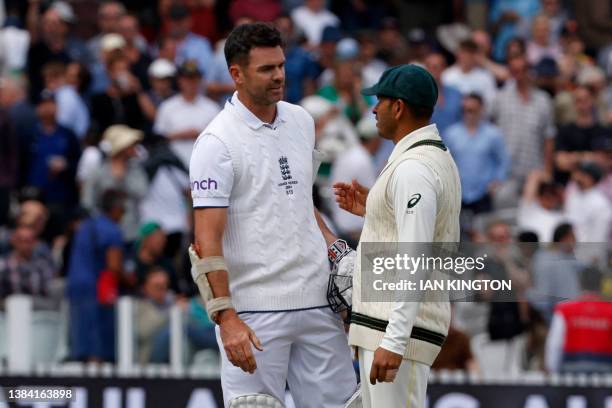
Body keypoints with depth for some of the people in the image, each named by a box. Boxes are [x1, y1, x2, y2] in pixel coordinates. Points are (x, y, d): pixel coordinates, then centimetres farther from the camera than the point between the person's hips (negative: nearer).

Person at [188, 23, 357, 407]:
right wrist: (225, 317, -23)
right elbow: (208, 241, -15)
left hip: (316, 300, 7)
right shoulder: (217, 142, -11)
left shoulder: (302, 121, 11)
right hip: (254, 311, -6)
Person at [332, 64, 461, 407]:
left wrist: (394, 342, -29)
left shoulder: (413, 167, -17)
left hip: (400, 327, -11)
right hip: (386, 326, 11)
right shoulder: (442, 159, 15)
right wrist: (370, 209, 20)